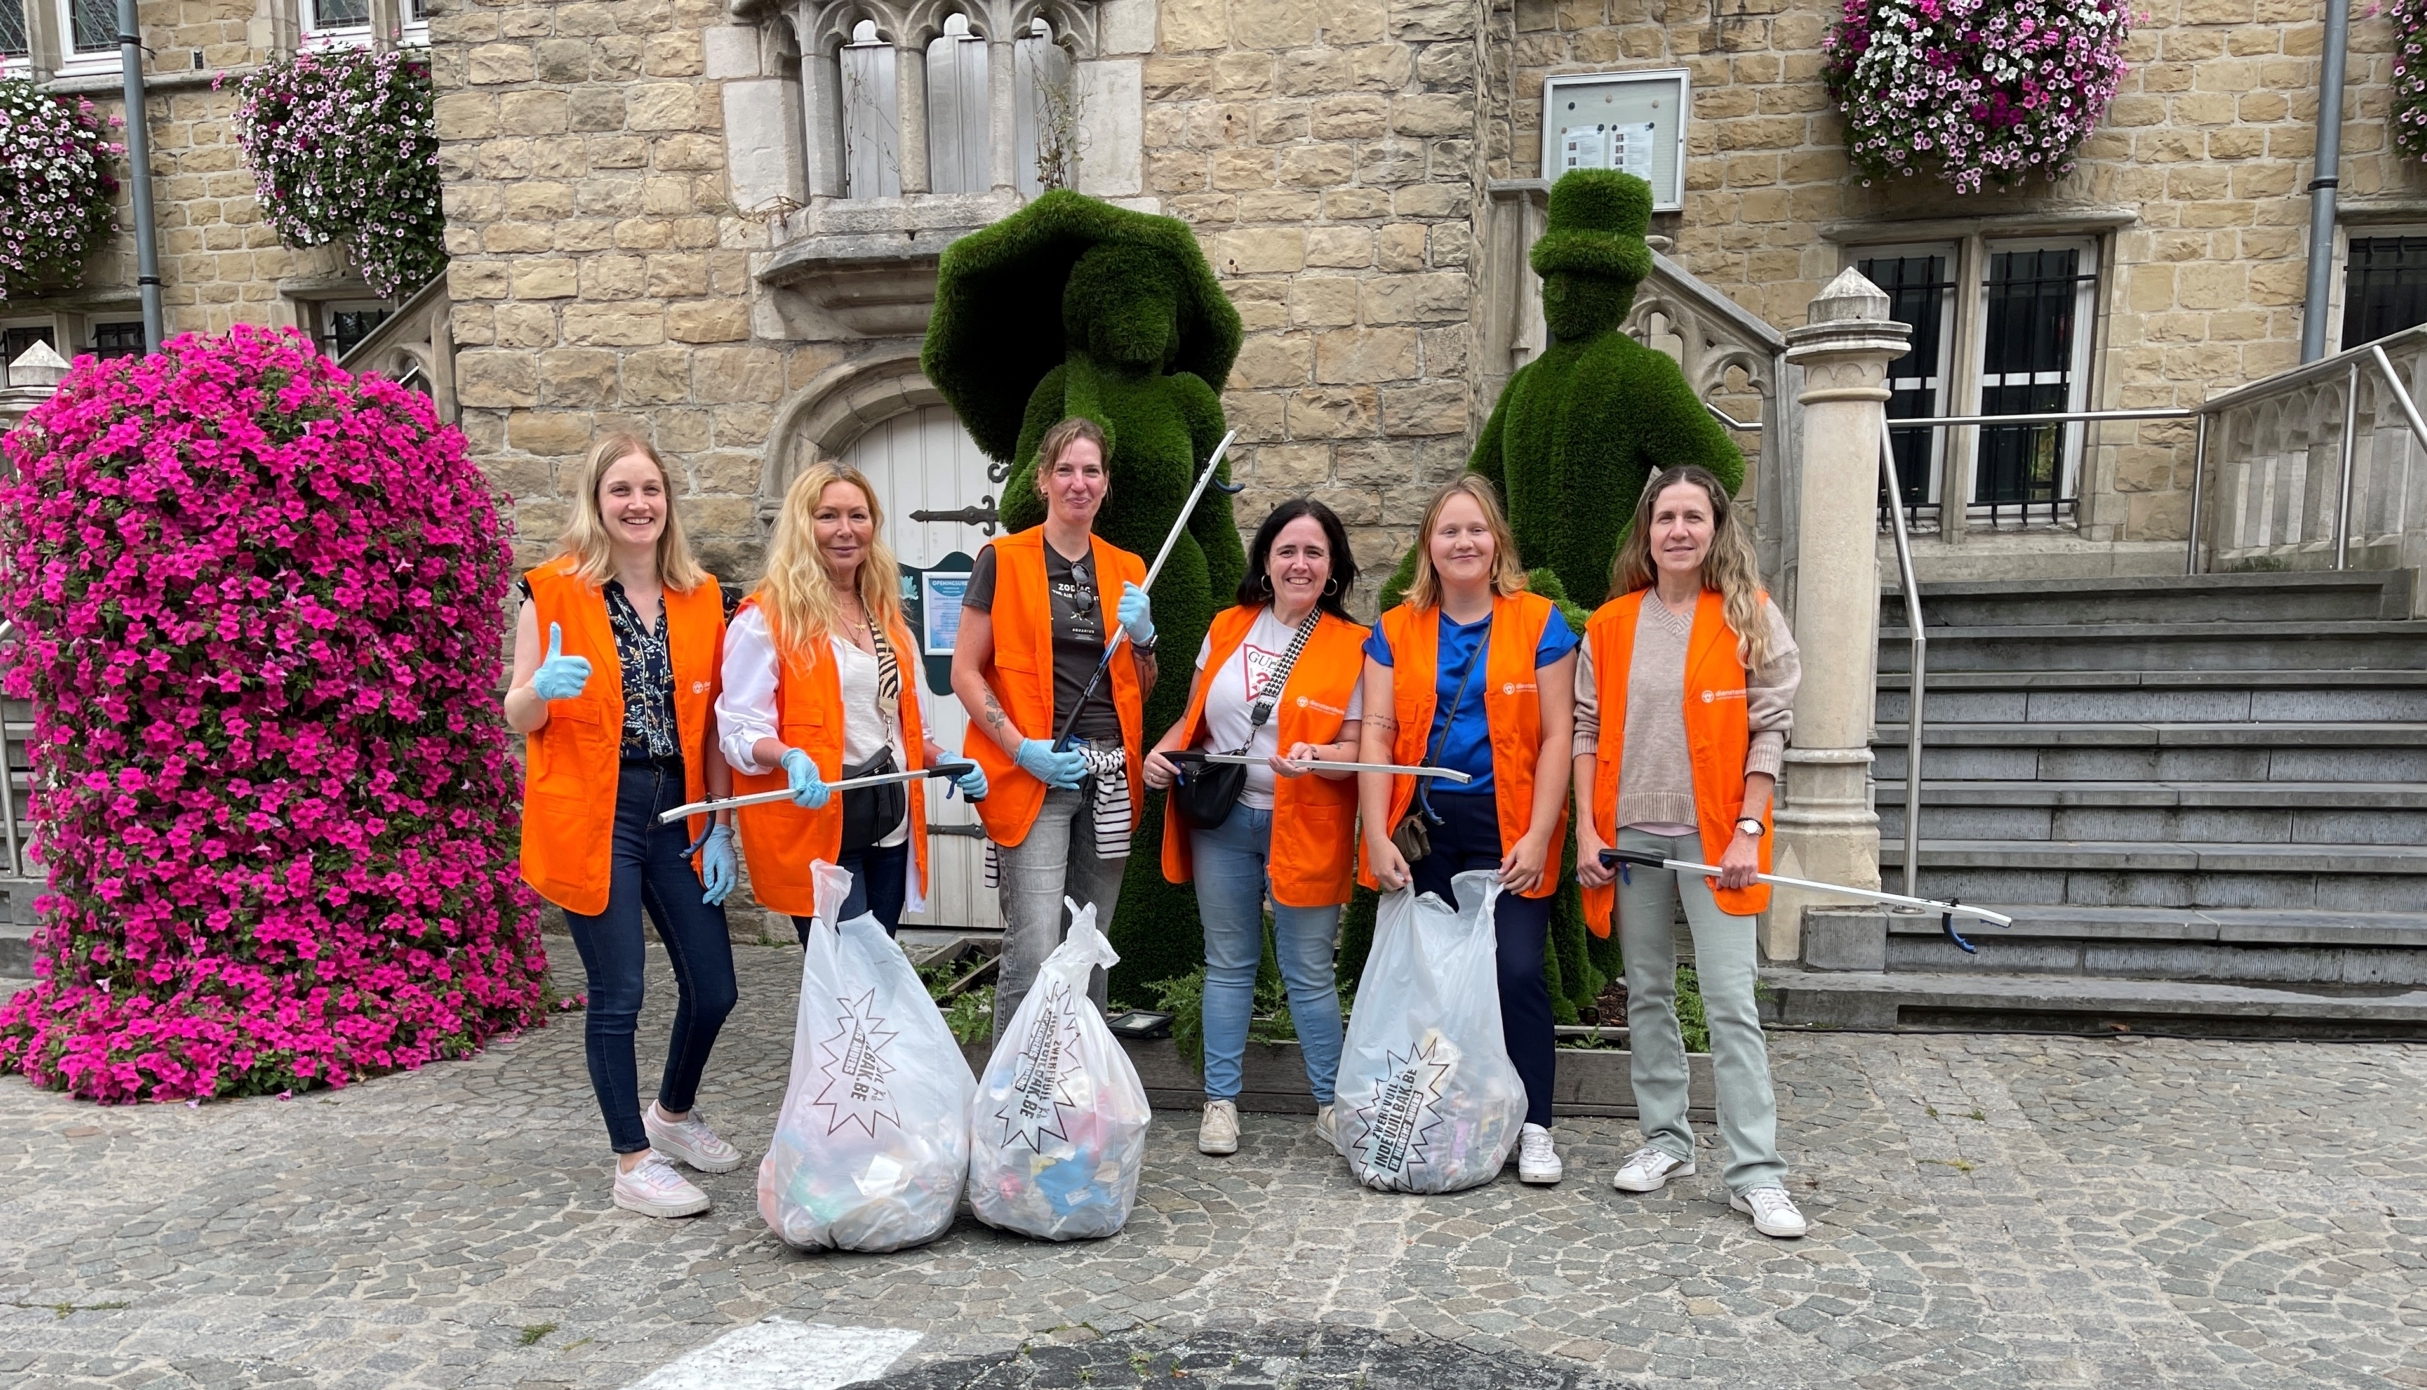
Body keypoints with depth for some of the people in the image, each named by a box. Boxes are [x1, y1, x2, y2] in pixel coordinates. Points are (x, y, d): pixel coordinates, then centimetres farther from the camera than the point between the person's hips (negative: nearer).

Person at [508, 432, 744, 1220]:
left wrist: (719, 826, 4)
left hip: (678, 812, 4)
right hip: (593, 816, -4)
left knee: (713, 987, 7)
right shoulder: (554, 590, -3)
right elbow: (519, 718, -1)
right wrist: (544, 687, -24)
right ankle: (633, 1162, 17)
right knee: (619, 993, 1)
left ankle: (673, 1115, 35)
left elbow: (710, 721, 9)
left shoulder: (700, 596, 8)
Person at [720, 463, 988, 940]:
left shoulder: (886, 615, 16)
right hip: (817, 826, -7)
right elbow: (740, 728, -9)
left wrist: (946, 762, 4)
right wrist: (789, 757, -28)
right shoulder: (767, 618, -5)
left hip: (890, 823, 7)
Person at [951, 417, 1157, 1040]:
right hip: (1032, 777, -5)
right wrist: (1022, 749, -14)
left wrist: (1142, 636, -2)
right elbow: (965, 671, -4)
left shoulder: (1127, 569, 13)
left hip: (1109, 779, 5)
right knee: (1034, 954, -11)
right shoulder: (1002, 559, -1)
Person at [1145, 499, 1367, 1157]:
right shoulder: (1227, 628, 7)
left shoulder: (1353, 646, -4)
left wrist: (1317, 757, -26)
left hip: (1304, 829, -3)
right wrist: (1164, 752, -3)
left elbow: (1359, 748, -6)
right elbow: (1194, 717, 15)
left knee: (1309, 972, 4)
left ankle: (1331, 1102, 20)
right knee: (1228, 965, 12)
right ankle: (1221, 1101, 22)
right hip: (1220, 820, 3)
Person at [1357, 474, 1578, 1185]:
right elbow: (1377, 733, 2)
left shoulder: (1539, 623, 2)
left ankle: (1532, 1127, 7)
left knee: (1517, 969, -8)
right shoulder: (1396, 630, 8)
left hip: (1507, 827, -2)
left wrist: (1537, 837, -9)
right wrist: (1378, 836, -7)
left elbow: (1556, 735, -1)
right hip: (1420, 826, 2)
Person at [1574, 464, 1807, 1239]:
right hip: (1630, 837, 3)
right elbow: (1586, 730, 6)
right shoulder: (1611, 624, 5)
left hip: (1714, 838, -3)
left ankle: (1755, 1174, 4)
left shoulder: (1751, 617, -1)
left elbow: (1769, 729, -3)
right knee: (1646, 995, 12)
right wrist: (1587, 831, -2)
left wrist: (1748, 831, -10)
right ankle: (1666, 1140, 26)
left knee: (1731, 1003, -4)